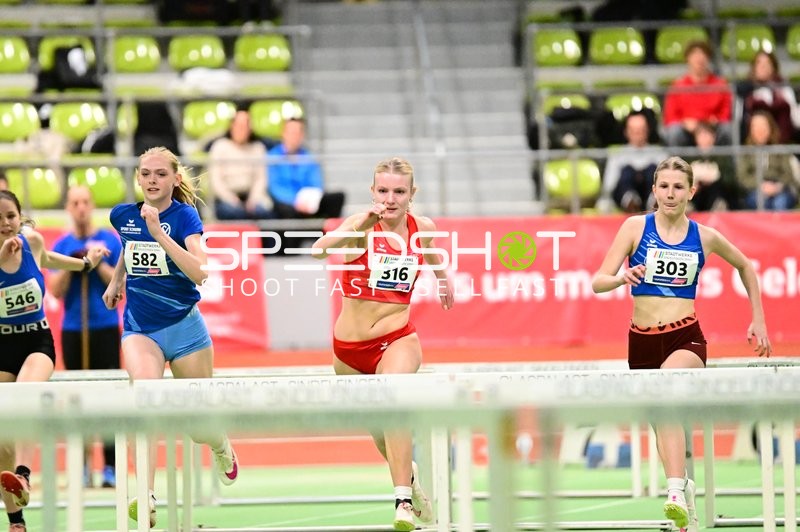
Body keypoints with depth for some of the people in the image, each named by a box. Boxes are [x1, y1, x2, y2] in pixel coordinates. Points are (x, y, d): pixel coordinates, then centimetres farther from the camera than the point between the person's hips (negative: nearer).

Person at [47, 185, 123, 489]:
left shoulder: (110, 241, 2)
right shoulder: (61, 246, 7)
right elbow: (56, 291, 2)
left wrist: (99, 264, -14)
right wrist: (69, 266, -12)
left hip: (105, 329, -2)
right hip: (73, 330, 2)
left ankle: (110, 466, -4)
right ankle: (82, 466, 7)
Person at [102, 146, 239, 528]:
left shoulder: (184, 216, -12)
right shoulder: (123, 216, 1)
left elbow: (199, 273, -27)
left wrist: (159, 233, -31)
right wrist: (116, 280, 28)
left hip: (183, 327, -2)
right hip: (139, 329, 2)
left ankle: (221, 447, 49)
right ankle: (146, 497, -38)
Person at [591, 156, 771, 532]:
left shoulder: (704, 237, 3)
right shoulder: (636, 227, 0)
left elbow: (745, 267, 23)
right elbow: (598, 281, -7)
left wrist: (758, 321, 20)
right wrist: (622, 277, -29)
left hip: (685, 337, -3)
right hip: (642, 341, 3)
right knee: (662, 423, 9)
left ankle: (676, 492, -42)